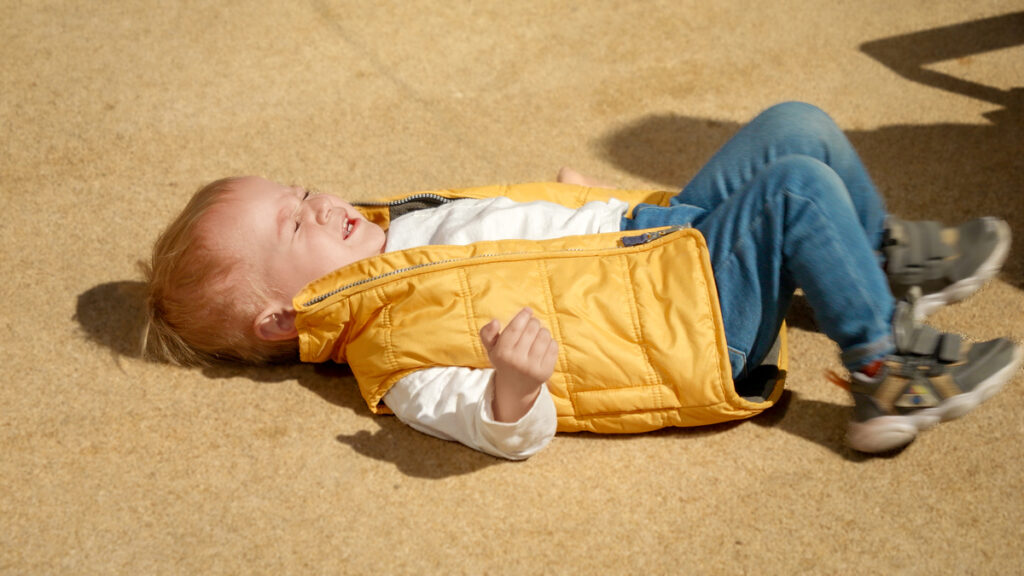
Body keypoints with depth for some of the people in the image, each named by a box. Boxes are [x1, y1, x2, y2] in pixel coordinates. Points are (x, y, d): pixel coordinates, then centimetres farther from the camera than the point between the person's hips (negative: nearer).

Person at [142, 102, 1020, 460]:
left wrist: (581, 204, 35)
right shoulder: (397, 354, -18)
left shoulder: (398, 230, 11)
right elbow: (506, 431, -30)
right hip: (691, 332, -9)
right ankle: (889, 366, -7)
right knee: (796, 186, -24)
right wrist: (513, 388, -51)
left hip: (665, 232, 9)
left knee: (797, 126, 4)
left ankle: (891, 263, 25)